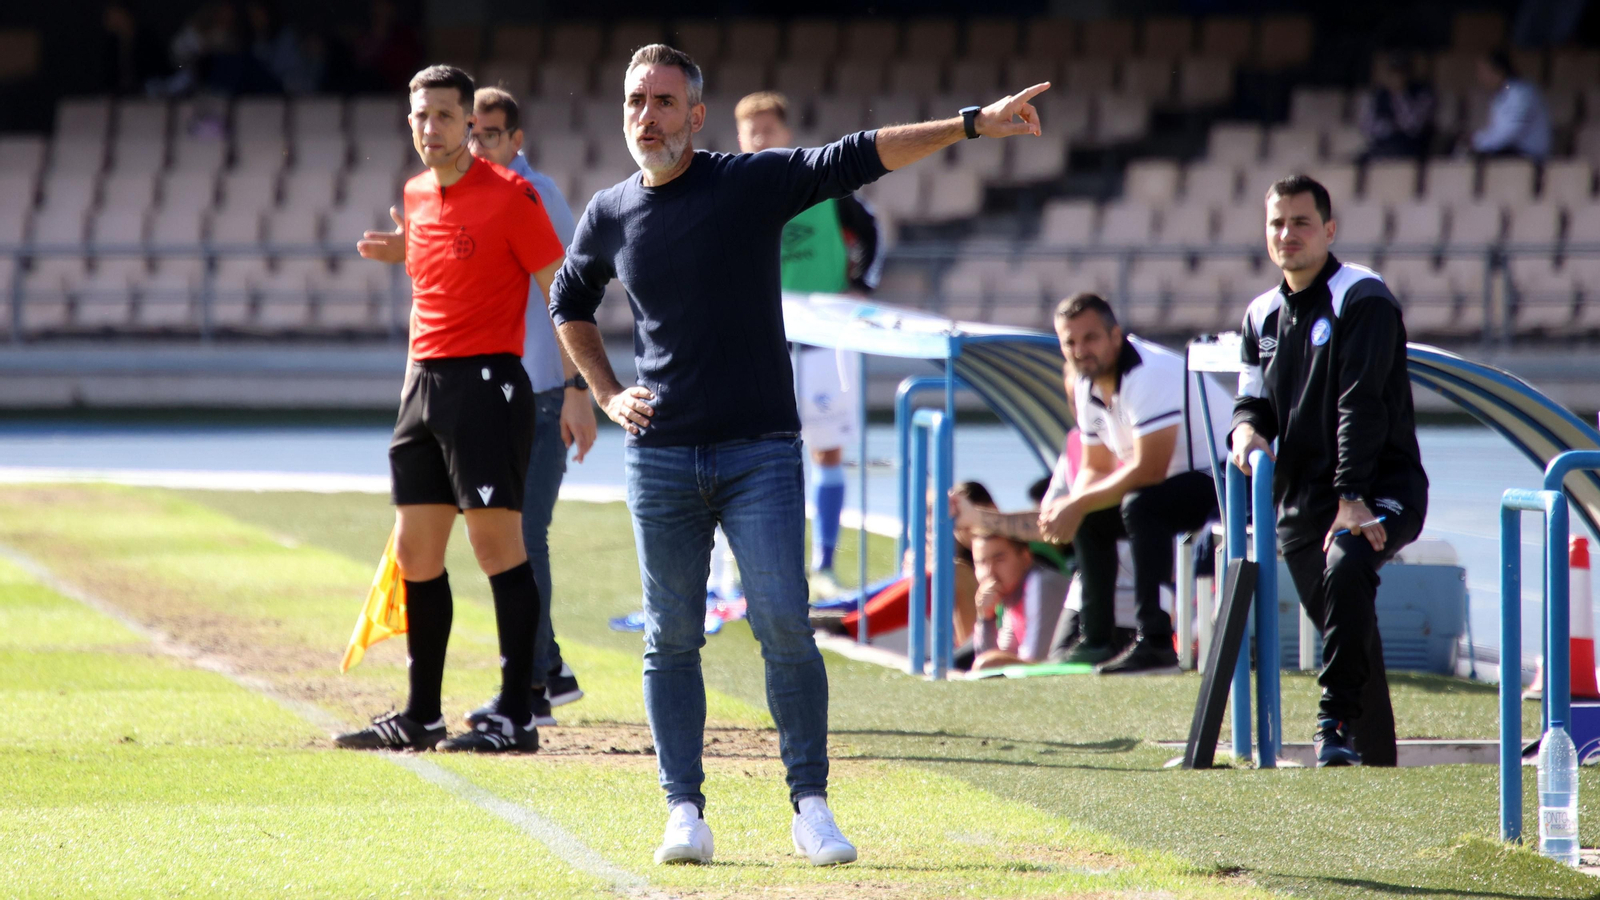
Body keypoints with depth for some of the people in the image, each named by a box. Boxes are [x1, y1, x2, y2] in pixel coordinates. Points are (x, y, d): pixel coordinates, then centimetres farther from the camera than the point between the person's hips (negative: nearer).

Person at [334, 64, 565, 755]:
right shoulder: (416, 197, 13)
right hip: (426, 384, 8)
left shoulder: (509, 194, -9)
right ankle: (420, 717, 17)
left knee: (497, 543, -9)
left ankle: (517, 716, -6)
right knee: (415, 552, 9)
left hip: (488, 381, -8)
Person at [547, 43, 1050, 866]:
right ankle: (685, 811, 8)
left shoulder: (753, 182, -1)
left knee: (785, 626, -9)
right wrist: (607, 395, 13)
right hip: (660, 457, 2)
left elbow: (862, 156, -9)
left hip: (759, 452, -2)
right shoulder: (609, 217, 7)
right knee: (671, 639, 2)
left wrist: (972, 124, -17)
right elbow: (569, 306, 25)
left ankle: (810, 806, -1)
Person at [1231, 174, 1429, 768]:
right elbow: (1255, 397, 16)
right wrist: (1247, 429, -11)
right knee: (1344, 626, 5)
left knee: (1346, 567, -34)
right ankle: (1377, 763, 16)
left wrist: (1353, 501, -25)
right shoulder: (1263, 316, 14)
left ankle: (1337, 724, -34)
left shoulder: (1362, 299, -8)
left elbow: (1362, 402, -17)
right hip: (1302, 496, 7)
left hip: (1382, 486, -7)